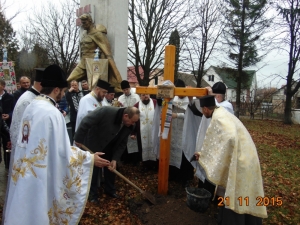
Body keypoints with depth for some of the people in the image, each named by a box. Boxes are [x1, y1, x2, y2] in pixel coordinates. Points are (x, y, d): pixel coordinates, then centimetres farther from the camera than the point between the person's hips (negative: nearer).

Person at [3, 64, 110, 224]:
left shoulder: (31, 107, 3)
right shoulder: (52, 113, -24)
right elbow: (63, 151, -21)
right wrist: (90, 158, -11)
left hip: (24, 173, 8)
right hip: (39, 177, -8)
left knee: (25, 210, 23)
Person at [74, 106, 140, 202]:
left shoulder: (129, 126, -18)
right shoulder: (106, 111, -37)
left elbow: (122, 144, -8)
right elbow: (86, 122, -30)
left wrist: (115, 159, -15)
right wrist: (78, 139, -24)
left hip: (109, 147, 5)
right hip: (93, 144, -5)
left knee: (112, 167, 12)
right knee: (93, 169, 5)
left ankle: (110, 189, 33)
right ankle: (93, 193, 24)